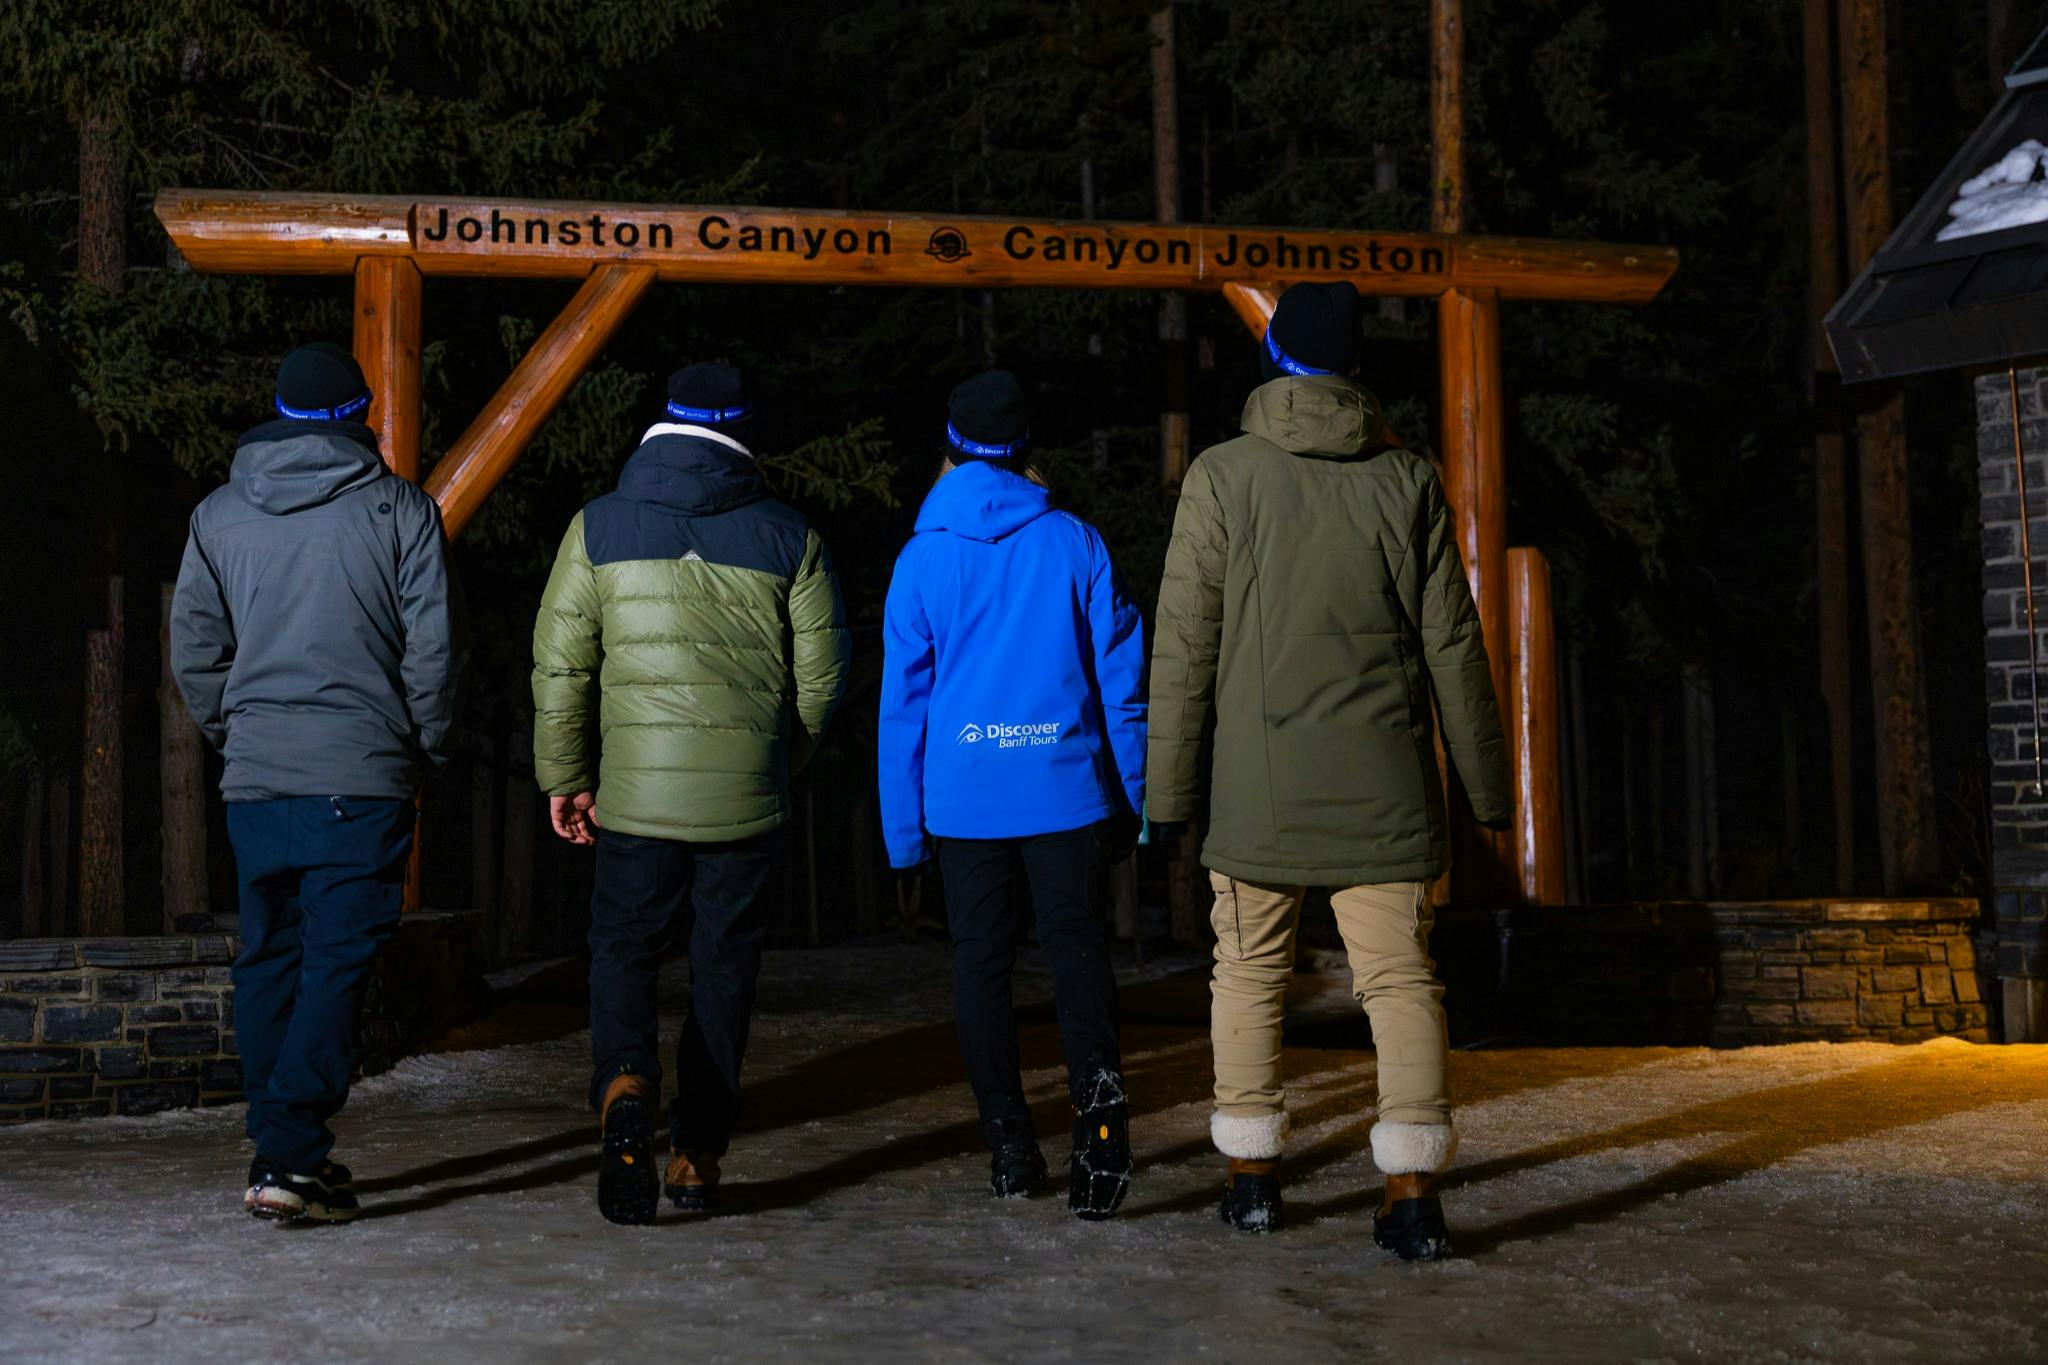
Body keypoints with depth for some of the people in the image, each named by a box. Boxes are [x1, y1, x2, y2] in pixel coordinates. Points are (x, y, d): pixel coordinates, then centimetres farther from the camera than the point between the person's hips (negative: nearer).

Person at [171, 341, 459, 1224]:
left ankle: (283, 1149, 17)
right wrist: (424, 746, 9)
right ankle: (290, 1158, -10)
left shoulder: (219, 514, 9)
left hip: (255, 780, 4)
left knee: (267, 960, 13)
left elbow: (193, 651, 10)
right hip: (362, 780, -4)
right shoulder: (400, 510, -2)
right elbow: (432, 649, -4)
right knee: (338, 962, -3)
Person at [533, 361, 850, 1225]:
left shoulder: (598, 528, 2)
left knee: (622, 949, 12)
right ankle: (697, 1158, 14)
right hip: (748, 796, 1)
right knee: (724, 966, 11)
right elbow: (822, 677, 5)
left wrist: (565, 778, 12)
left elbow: (559, 666, 2)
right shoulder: (789, 538, 3)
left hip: (636, 793, 0)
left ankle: (624, 1085, -17)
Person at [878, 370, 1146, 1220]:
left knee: (981, 961, 9)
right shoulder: (1074, 544, 3)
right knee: (1077, 946, 2)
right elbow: (1121, 679, 3)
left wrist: (905, 827, 8)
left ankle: (1009, 1144, 8)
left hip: (963, 795, 0)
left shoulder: (922, 558, 2)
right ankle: (1098, 1084, -24)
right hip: (1066, 790, 0)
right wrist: (1131, 800, 10)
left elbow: (903, 698, 3)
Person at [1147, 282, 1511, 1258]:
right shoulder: (1407, 480, 4)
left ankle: (1250, 1173, 15)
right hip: (1381, 782, 1)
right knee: (1400, 973, 2)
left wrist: (1170, 787, 1)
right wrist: (1486, 782, 11)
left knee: (1249, 970, 11)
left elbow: (1185, 643, -3)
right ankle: (1413, 1188, -4)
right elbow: (1452, 644, 5)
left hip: (1260, 779, -1)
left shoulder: (1223, 476, -1)